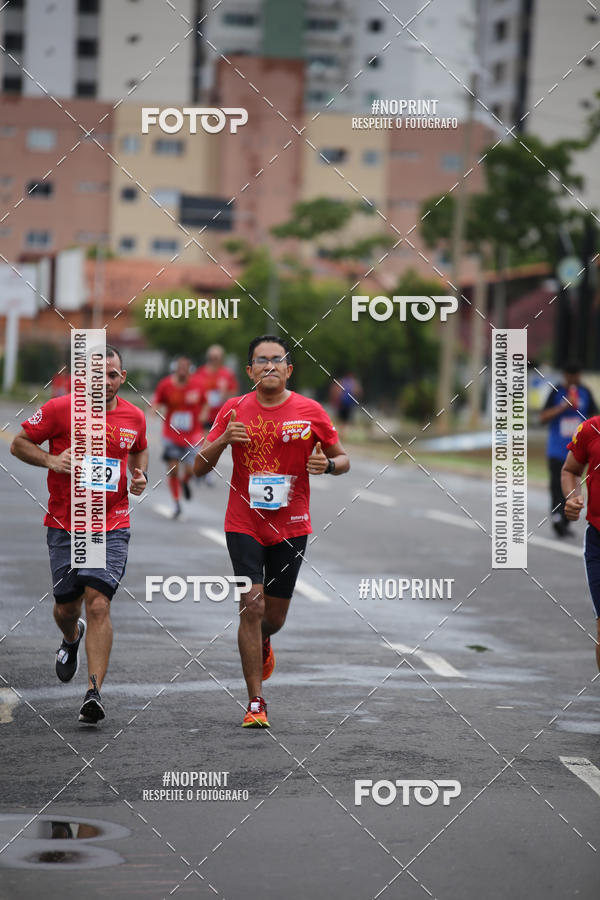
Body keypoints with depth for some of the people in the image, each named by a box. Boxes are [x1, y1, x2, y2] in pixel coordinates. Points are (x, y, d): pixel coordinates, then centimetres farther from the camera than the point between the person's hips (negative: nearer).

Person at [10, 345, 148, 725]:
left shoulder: (134, 417, 4)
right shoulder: (60, 409, -6)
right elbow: (19, 443, 2)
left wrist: (140, 475, 5)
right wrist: (51, 460, -16)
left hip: (112, 526, 0)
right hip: (65, 524, 0)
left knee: (98, 603, -13)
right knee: (66, 606, 10)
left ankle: (94, 693, -14)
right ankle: (72, 639, 49)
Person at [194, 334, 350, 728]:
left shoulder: (310, 411, -3)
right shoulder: (234, 410, -2)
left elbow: (343, 459, 7)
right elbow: (200, 466, 0)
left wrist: (327, 464, -17)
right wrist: (223, 439, -19)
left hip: (291, 527, 1)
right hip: (244, 525, -1)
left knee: (275, 615, 11)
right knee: (252, 606, -12)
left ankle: (262, 643, 49)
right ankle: (256, 702, -5)